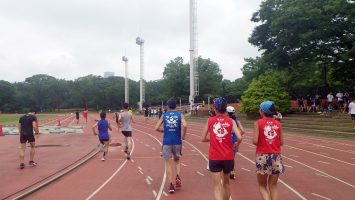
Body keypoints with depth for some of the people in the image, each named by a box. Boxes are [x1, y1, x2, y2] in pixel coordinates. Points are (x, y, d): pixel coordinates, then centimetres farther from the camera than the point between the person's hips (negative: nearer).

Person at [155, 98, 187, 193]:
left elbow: (157, 128, -1)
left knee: (168, 163, 7)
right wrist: (183, 136, 1)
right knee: (177, 160, 22)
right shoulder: (180, 115, 3)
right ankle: (177, 176, -1)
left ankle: (171, 184, 0)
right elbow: (185, 125, -15)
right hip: (177, 141, 0)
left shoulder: (164, 115, 6)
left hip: (167, 142, 0)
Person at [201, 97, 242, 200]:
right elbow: (239, 138, -12)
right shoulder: (231, 121, -1)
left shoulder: (210, 120, -1)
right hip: (228, 157, 2)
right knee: (226, 182, 23)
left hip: (214, 157, -1)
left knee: (217, 186, 0)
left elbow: (203, 138, 3)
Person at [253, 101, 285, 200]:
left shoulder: (258, 123, -6)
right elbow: (281, 142, 6)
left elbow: (255, 141, -13)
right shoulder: (278, 123, 4)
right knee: (273, 186, 13)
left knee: (262, 185, 13)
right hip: (276, 157, 3)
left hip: (263, 156, -3)